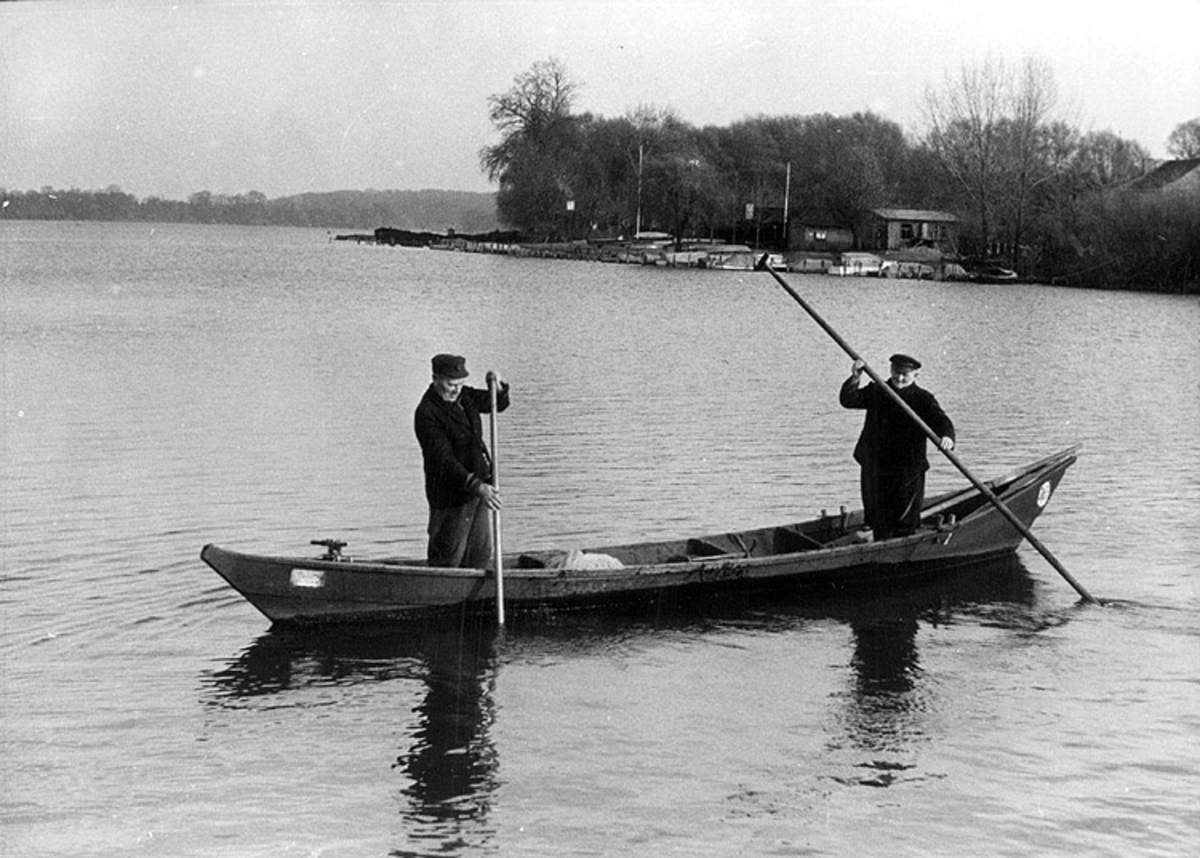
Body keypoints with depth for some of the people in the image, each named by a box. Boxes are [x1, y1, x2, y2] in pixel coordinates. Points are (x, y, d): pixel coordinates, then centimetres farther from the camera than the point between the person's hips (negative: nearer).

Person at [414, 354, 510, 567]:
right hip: (449, 495, -8)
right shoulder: (427, 413, -19)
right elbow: (444, 459, -25)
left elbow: (498, 404, 14)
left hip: (478, 488, 8)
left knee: (480, 554, 12)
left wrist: (499, 389, -11)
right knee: (448, 558, -2)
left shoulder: (464, 396, 6)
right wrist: (476, 486, -33)